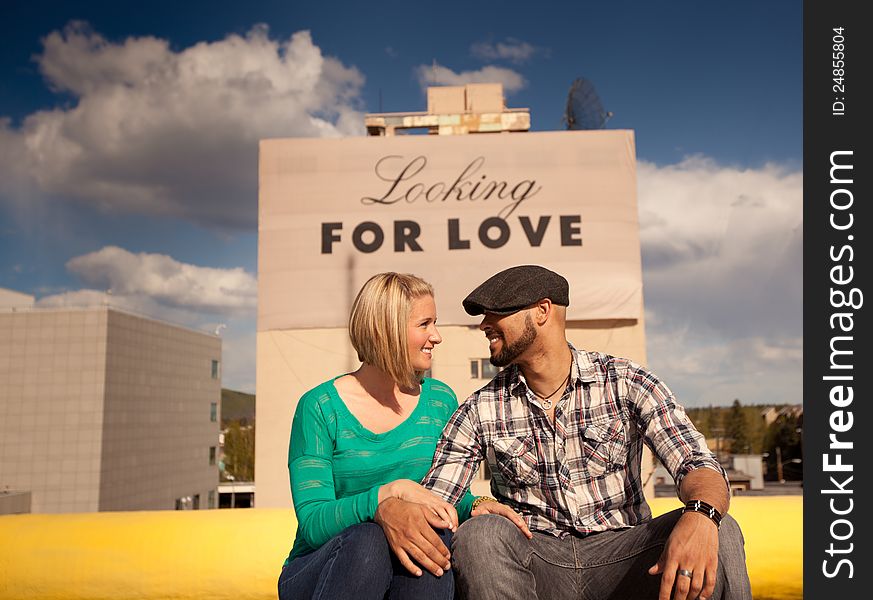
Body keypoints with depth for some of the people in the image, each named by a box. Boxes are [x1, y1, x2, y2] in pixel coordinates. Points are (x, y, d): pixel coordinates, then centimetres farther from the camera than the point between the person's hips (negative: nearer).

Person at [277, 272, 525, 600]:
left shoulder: (440, 401, 4)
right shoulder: (320, 407, -8)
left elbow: (452, 494, 11)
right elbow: (312, 524, -14)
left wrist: (476, 506, -13)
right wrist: (392, 492, -29)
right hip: (320, 571, -3)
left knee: (432, 532, -30)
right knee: (368, 538, -35)